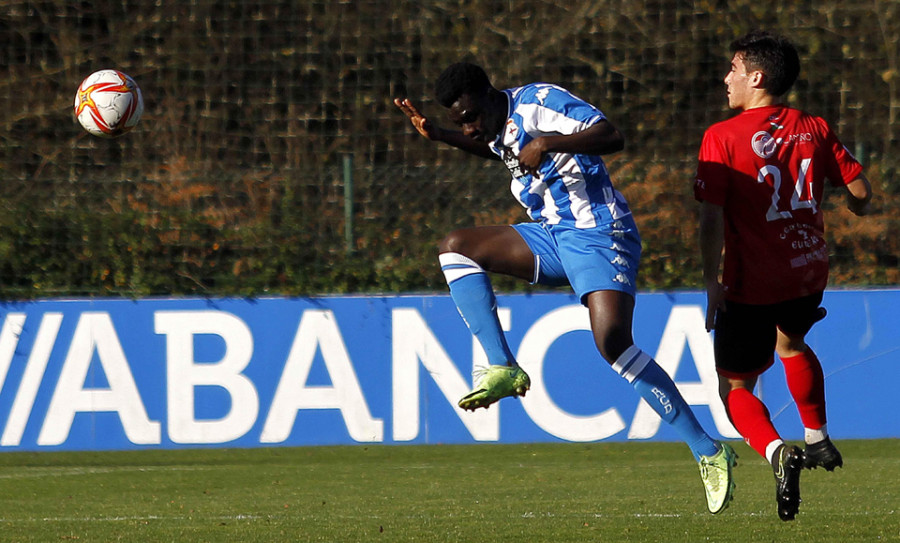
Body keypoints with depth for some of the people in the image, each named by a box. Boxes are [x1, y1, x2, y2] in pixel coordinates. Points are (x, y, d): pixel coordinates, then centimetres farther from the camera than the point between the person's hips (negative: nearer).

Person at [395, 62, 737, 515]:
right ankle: (503, 370, -5)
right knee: (455, 248, 2)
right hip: (552, 236, 9)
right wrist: (438, 135, 27)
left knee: (613, 341, -26)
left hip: (599, 235, -9)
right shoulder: (499, 124, 12)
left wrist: (546, 143, -32)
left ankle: (709, 452, -22)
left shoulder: (538, 101, -14)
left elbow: (611, 138, -25)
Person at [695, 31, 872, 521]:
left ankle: (777, 453, -20)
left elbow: (712, 217, -17)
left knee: (734, 387, 7)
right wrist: (856, 207, 28)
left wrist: (712, 283, -11)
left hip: (753, 284, -5)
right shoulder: (814, 130, 1)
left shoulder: (722, 138, -12)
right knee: (791, 340, 36)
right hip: (809, 273, 5)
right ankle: (818, 440, 41)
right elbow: (859, 192, 4)